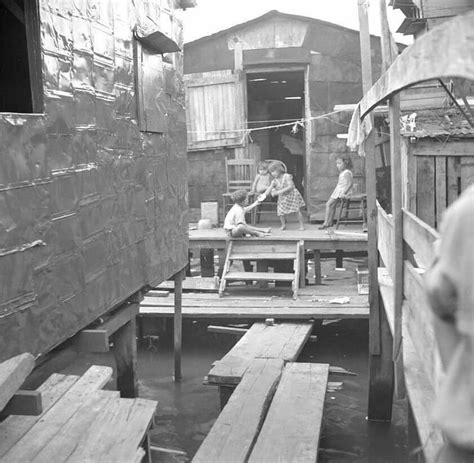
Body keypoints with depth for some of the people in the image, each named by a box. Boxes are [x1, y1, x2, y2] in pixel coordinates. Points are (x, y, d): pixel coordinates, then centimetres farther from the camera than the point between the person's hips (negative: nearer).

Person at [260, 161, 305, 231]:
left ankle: (302, 225, 7)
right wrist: (264, 194, -32)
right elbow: (270, 188, -13)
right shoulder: (274, 181, -4)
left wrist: (280, 191, -34)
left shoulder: (287, 176, -19)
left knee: (297, 210, -2)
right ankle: (283, 225, 17)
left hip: (292, 195, -5)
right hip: (282, 198, 5)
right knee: (281, 212, -3)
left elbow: (290, 186, -27)